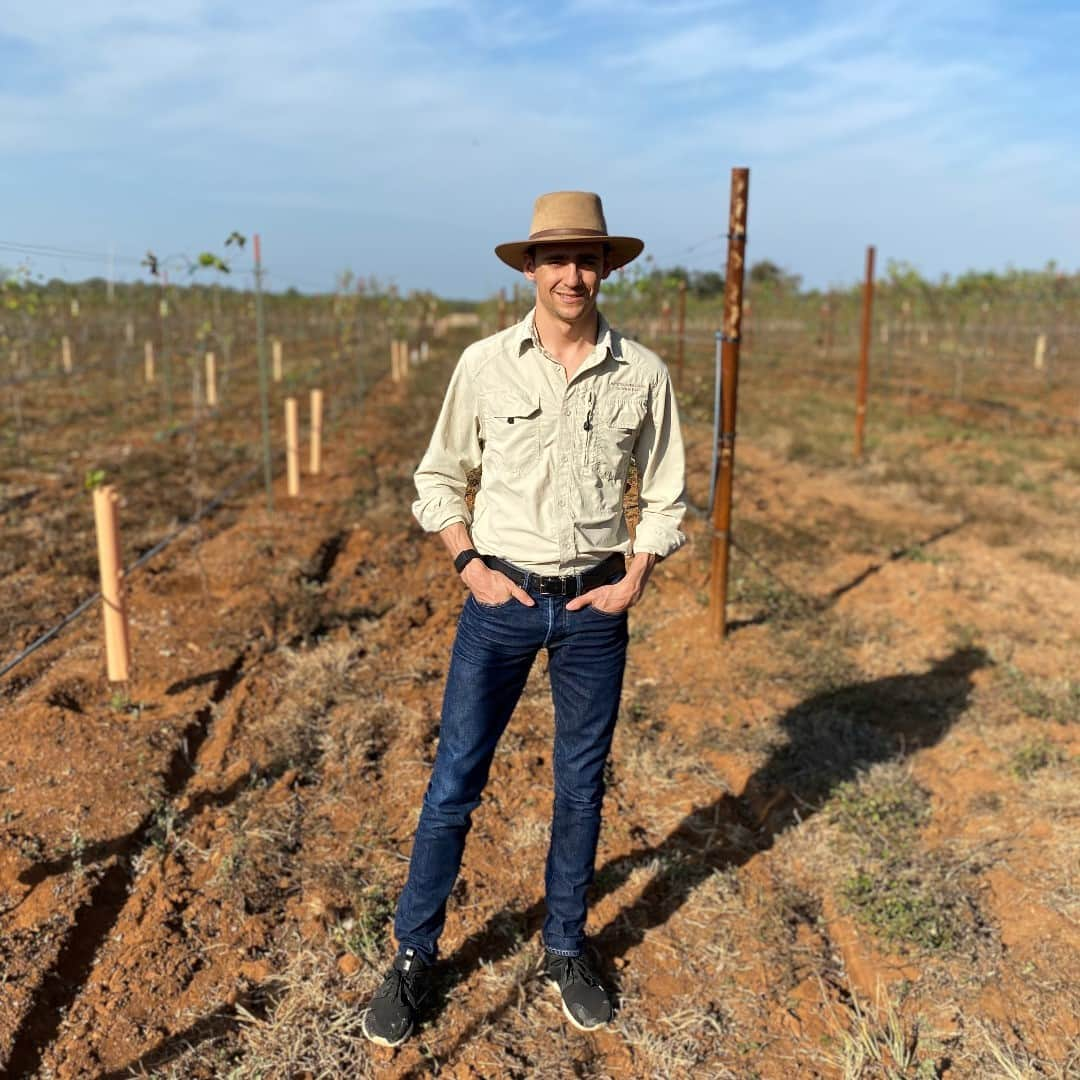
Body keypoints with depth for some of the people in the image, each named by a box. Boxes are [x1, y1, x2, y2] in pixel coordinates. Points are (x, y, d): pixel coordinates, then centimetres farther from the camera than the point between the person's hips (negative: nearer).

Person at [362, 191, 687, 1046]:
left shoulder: (642, 373, -2)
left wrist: (633, 583, -4)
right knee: (455, 781, 3)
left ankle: (567, 949, 32)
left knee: (582, 784, 12)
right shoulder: (485, 363, -3)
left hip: (595, 605, 1)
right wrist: (471, 567, -6)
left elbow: (665, 494, 6)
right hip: (503, 598, -1)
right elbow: (440, 477, 5)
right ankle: (414, 957, 21)